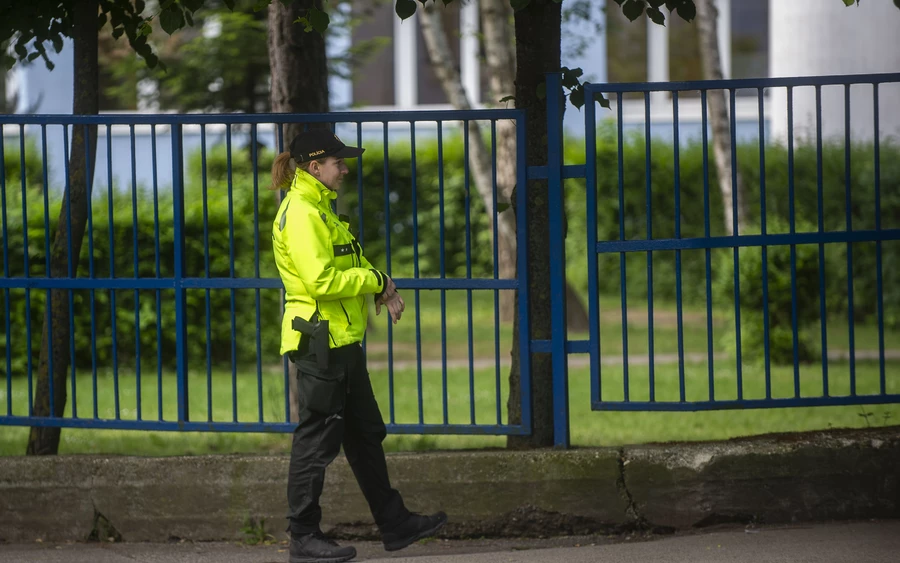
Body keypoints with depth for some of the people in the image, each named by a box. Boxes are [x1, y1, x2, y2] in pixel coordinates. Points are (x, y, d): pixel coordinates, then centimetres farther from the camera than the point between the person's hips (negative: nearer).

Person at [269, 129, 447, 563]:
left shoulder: (320, 210, 16)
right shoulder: (300, 214, -16)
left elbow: (349, 264, 22)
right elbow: (323, 280, -25)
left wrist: (382, 287, 3)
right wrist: (376, 280, -13)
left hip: (342, 341, 11)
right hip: (319, 341, -11)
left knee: (365, 435, 15)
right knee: (316, 440, -4)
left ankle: (394, 524, 22)